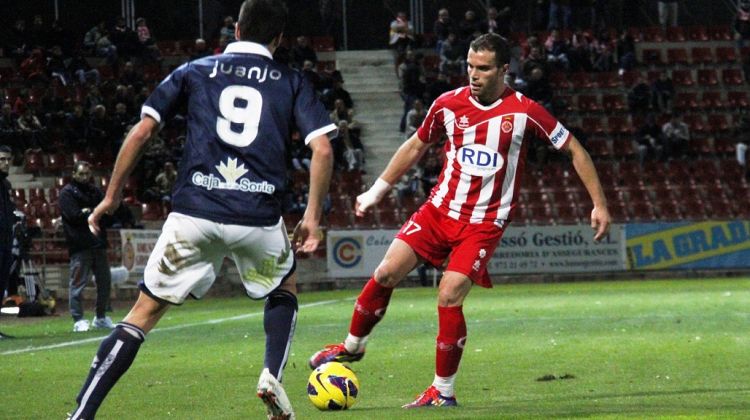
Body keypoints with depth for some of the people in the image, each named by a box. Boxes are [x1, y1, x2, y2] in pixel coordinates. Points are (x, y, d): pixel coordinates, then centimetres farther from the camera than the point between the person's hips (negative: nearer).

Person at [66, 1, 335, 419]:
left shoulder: (194, 72, 13)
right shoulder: (292, 82, 12)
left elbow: (141, 133, 7)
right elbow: (323, 149, 1)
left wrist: (112, 197, 15)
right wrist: (312, 218, 9)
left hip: (193, 213, 0)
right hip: (259, 218, 0)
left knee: (145, 313, 6)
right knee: (285, 288, 31)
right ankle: (273, 375, 8)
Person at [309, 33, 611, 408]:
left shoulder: (524, 111, -11)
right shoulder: (449, 104, -1)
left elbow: (574, 149, -1)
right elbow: (416, 146, 16)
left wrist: (599, 204, -3)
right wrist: (377, 191, 19)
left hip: (485, 222, -3)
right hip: (440, 209, 4)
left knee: (449, 297, -17)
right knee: (386, 272, -8)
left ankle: (443, 392, -2)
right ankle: (352, 347, 16)